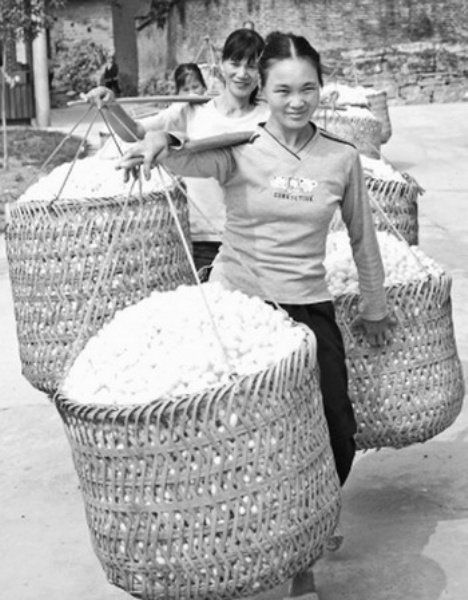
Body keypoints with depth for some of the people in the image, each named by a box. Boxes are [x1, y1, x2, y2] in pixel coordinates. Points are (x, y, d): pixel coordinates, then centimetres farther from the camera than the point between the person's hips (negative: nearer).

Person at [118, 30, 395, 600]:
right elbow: (193, 161, -25)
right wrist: (159, 142, -48)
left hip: (308, 309, 2)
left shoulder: (342, 158, 3)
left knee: (337, 438, -1)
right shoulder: (240, 149, -5)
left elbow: (361, 237, 15)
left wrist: (373, 307, 22)